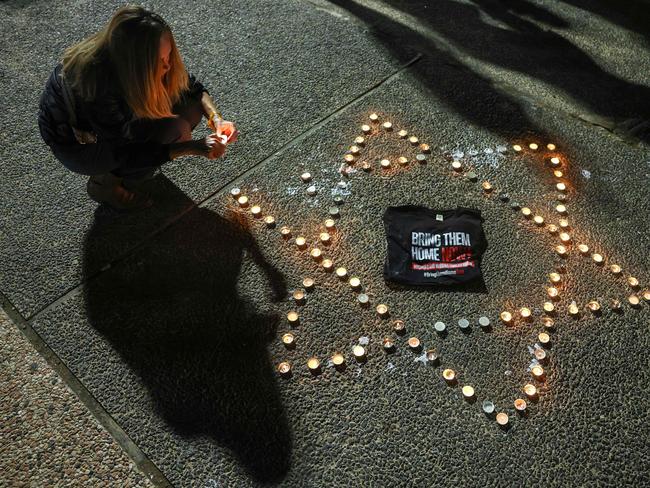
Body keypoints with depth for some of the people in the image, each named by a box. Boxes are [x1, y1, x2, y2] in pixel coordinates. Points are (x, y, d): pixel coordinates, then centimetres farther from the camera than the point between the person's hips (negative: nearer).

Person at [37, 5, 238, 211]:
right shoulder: (98, 90, -39)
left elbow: (192, 86, -5)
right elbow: (122, 155, -28)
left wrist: (215, 118, -23)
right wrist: (192, 147, -33)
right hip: (75, 144, -6)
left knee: (191, 107, -13)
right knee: (174, 130, -27)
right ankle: (105, 185, -6)